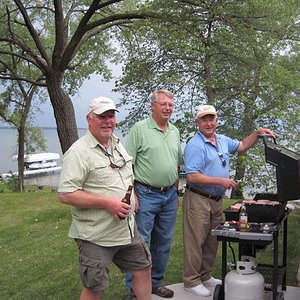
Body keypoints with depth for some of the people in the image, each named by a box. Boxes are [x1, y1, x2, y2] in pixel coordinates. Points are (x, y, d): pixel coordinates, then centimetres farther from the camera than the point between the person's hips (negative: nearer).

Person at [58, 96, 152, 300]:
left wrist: (131, 197, 8)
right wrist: (107, 203, -25)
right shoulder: (79, 152, -17)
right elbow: (66, 195, -23)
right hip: (96, 236, -7)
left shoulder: (117, 144, 9)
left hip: (127, 228, 7)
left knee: (143, 268, 18)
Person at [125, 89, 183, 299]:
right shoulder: (140, 129, -8)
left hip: (169, 196, 6)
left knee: (164, 242, 14)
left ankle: (156, 282, 30)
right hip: (146, 194, -6)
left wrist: (176, 193, 17)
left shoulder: (175, 132, 11)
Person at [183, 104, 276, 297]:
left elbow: (242, 146, 26)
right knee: (196, 242, -1)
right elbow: (192, 176, -23)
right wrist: (221, 181, -22)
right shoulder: (195, 145, -17)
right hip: (198, 200, -8)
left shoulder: (223, 140, 10)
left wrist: (257, 134, 9)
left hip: (217, 200, 8)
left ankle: (205, 276, 29)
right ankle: (192, 281, 10)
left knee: (212, 241, 16)